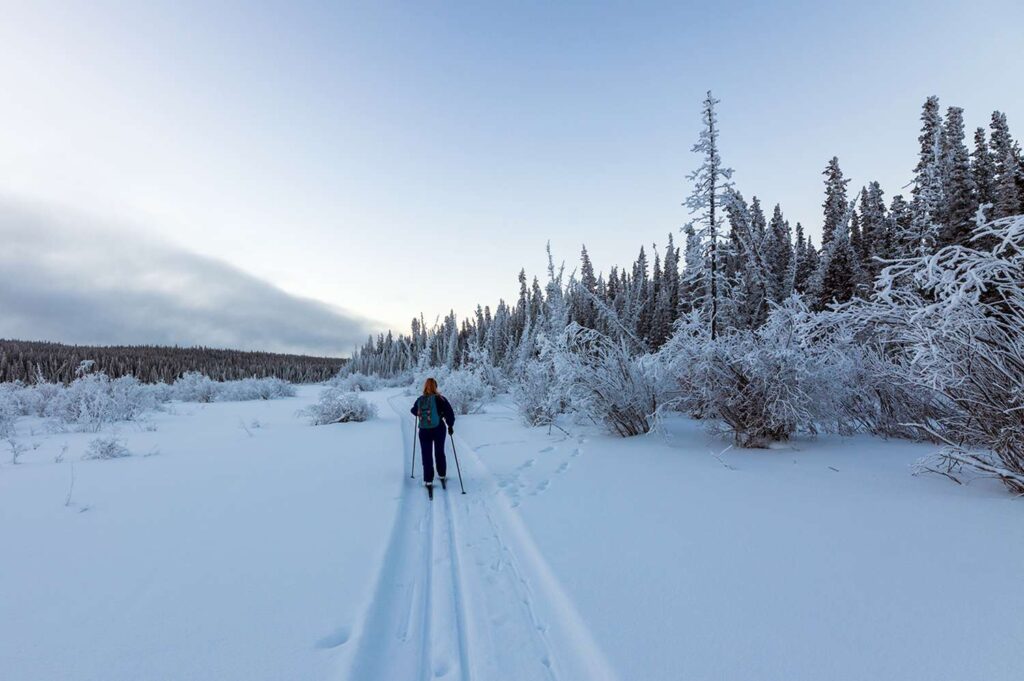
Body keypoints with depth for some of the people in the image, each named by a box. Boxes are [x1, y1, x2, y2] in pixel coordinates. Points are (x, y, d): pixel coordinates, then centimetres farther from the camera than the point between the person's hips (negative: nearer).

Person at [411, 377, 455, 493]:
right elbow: (450, 413, -13)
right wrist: (450, 426, 0)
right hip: (438, 429, -1)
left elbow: (413, 411, 17)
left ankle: (428, 481, 4)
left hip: (424, 431, 1)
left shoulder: (419, 400, 0)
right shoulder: (439, 399, -11)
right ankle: (442, 475, 29)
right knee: (439, 453, 17)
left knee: (426, 456, 8)